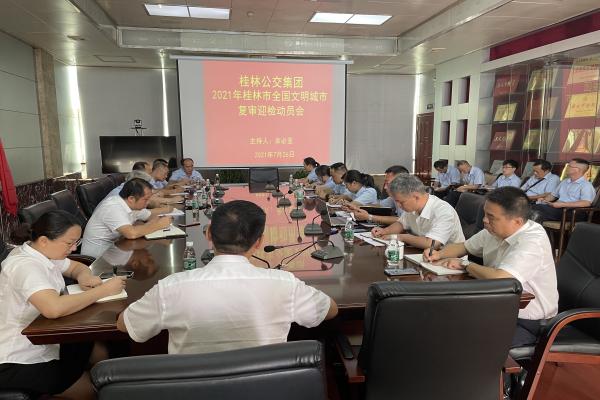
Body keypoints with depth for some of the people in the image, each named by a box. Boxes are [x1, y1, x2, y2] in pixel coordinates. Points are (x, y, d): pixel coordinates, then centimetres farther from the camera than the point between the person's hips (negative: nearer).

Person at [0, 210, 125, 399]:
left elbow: (77, 267, 16)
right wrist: (104, 290, -33)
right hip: (18, 360, -9)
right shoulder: (25, 266, -29)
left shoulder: (43, 252, 0)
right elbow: (54, 309, -44)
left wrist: (84, 277, -9)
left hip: (41, 340, 9)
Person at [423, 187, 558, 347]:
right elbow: (464, 246, 16)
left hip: (527, 322, -7)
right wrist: (439, 254, -4)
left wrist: (465, 265, -19)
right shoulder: (495, 230, 0)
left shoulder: (532, 242, -24)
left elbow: (499, 279, -37)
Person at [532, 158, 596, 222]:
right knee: (534, 207, -25)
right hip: (557, 208, 7)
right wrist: (544, 199, 7)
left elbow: (586, 203, -18)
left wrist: (563, 204, -23)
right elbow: (553, 194, 31)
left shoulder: (586, 186, -1)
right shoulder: (564, 182, 24)